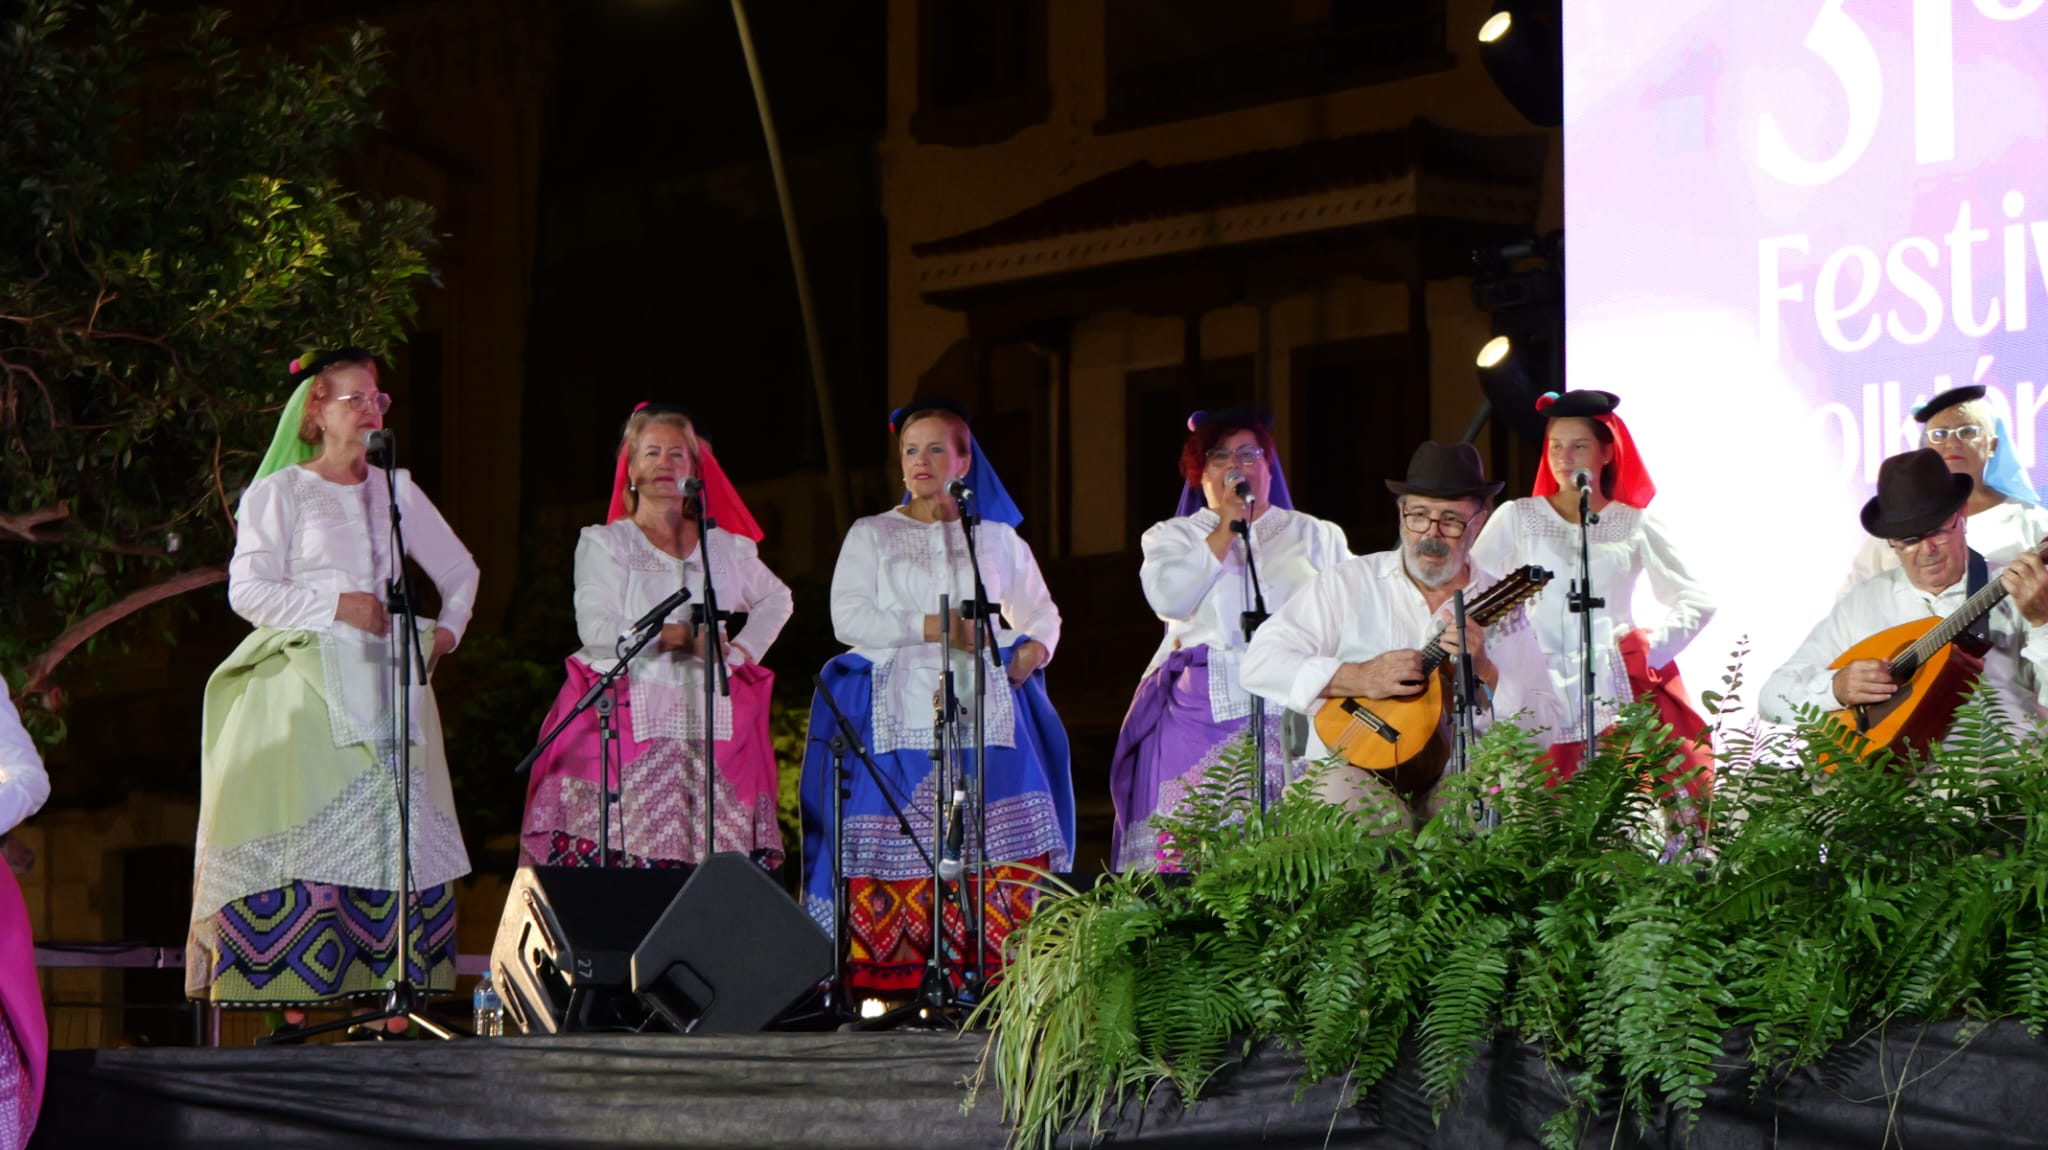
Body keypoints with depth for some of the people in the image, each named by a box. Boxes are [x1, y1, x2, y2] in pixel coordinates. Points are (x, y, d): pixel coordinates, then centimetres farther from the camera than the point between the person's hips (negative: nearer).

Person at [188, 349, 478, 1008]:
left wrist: (448, 628, 13)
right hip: (308, 687, -4)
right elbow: (247, 590, -4)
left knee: (400, 827, -5)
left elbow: (460, 570, 28)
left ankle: (392, 987, -6)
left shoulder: (396, 490, 18)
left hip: (388, 681, 4)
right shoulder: (280, 492, 6)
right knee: (307, 826, -13)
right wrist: (335, 605, -11)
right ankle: (289, 986, -14)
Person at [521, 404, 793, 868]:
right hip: (626, 722, -3)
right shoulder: (603, 543, 6)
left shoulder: (725, 547, 15)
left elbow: (777, 599, 30)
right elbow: (596, 630, -7)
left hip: (709, 723, 3)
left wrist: (745, 649, 13)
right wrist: (681, 637, -11)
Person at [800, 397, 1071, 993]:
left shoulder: (998, 539, 19)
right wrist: (933, 628, -8)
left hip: (983, 707, 1)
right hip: (896, 713, -1)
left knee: (1001, 840, -13)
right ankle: (889, 981, -15)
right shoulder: (871, 535, 13)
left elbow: (1041, 612, 26)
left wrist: (1032, 648, 3)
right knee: (896, 843, -13)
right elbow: (848, 618, 2)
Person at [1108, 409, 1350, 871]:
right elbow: (1169, 598, -4)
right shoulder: (1171, 536, 16)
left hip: (1293, 713, 0)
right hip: (1200, 711, 0)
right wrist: (1227, 527, -3)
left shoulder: (1316, 536, 18)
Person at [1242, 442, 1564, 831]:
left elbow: (1549, 726, 3)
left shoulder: (1502, 607, 10)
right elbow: (1259, 663, -4)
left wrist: (1484, 674, -14)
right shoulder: (1349, 584, 6)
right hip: (1356, 769, -1)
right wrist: (1360, 679, -15)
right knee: (1341, 793, -36)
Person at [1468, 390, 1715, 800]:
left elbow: (1696, 602, 9)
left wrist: (1651, 649, -3)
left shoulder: (1637, 524, 10)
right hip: (1543, 690, 0)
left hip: (1621, 690, 0)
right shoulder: (1517, 518, 10)